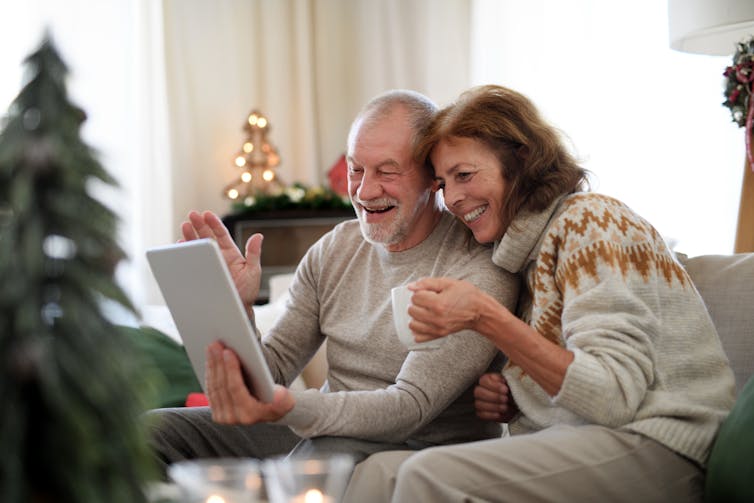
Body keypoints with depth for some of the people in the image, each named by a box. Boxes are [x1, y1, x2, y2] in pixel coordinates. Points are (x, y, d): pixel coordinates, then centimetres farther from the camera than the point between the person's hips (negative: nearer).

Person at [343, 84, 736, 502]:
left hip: (651, 449, -7)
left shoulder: (589, 219, -7)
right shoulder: (531, 244, 18)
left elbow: (615, 396, -17)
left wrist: (486, 319, -22)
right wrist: (505, 398, 2)